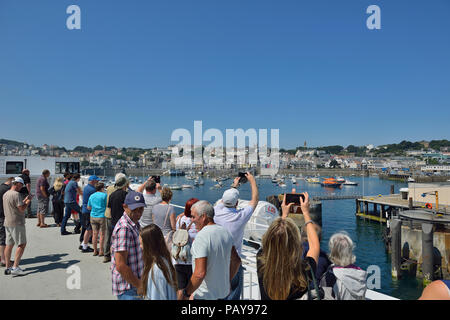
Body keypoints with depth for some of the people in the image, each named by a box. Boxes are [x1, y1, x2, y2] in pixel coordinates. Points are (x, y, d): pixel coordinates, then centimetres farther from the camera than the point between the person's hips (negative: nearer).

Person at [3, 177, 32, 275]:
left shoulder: (5, 194, 14)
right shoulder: (16, 194, -16)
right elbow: (22, 209, -18)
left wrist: (25, 200, 19)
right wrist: (28, 201, -4)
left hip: (7, 222, 10)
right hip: (17, 223, -10)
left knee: (9, 245, 12)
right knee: (22, 244, -6)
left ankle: (8, 267, 17)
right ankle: (15, 267, -10)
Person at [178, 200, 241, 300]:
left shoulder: (201, 237, -24)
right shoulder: (225, 232, 0)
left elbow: (200, 274, -29)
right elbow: (236, 261, 10)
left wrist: (186, 293, -16)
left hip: (205, 295, -7)